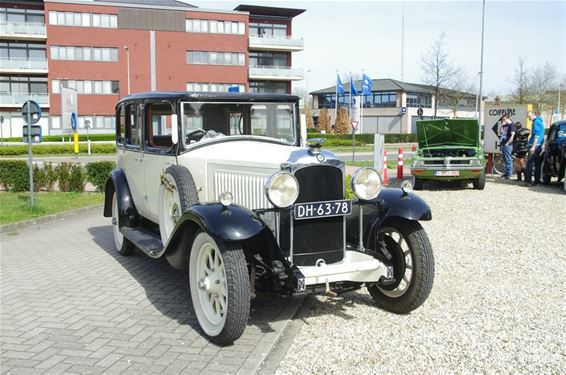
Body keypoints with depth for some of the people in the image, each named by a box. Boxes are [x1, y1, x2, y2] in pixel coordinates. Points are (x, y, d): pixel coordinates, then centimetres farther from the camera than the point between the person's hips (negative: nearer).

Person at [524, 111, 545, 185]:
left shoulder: (536, 122, -11)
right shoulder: (539, 121, 20)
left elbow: (537, 135, -19)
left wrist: (533, 146, -23)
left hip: (535, 145, -10)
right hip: (539, 146, 10)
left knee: (529, 163, -10)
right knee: (537, 163, 10)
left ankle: (528, 180, -13)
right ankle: (537, 180, 13)